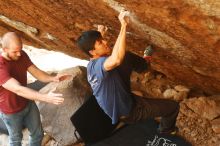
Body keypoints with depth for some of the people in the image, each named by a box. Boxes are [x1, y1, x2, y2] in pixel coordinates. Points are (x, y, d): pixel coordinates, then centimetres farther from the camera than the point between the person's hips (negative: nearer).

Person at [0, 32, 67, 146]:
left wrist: (52, 78, -34)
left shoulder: (22, 55, -13)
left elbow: (36, 72, -12)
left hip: (28, 103, 6)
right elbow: (18, 89, -45)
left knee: (38, 134, 19)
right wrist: (46, 98, -54)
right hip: (11, 111, -6)